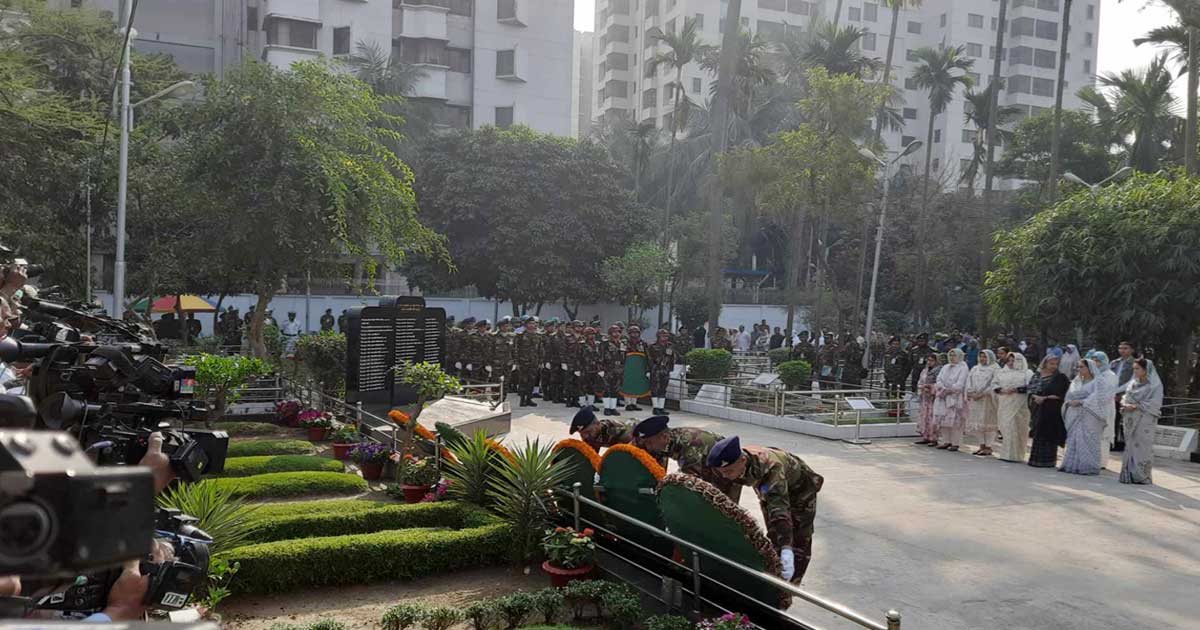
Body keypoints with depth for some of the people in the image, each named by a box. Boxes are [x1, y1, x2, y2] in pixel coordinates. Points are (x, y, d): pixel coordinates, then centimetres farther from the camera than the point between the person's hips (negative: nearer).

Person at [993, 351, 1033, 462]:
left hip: (1019, 405, -4)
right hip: (1004, 405, 4)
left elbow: (1029, 387, -10)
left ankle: (1014, 454, 1)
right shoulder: (1001, 372, 17)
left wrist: (1015, 390, -18)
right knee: (1005, 427, 1)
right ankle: (1006, 453, 9)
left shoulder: (1027, 373, 4)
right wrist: (1001, 390, -9)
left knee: (1017, 427, -5)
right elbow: (994, 385, 11)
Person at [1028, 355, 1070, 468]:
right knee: (1038, 435, 8)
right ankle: (1036, 459, 16)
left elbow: (1060, 395, -11)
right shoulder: (1038, 376, 13)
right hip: (1038, 410, 5)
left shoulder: (1060, 377, -2)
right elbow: (1031, 390, 8)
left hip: (1052, 411, -5)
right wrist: (1036, 397, -11)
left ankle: (1047, 460, 1)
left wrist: (1044, 398, -13)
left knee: (1048, 435, -6)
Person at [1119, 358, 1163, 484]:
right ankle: (1130, 475, 8)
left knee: (1142, 446, -5)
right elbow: (1125, 397, 16)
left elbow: (1155, 404, -13)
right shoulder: (1132, 383, 13)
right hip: (1131, 420, 6)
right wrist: (1125, 404, -6)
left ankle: (1142, 476, 2)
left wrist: (1136, 406, -17)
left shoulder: (1155, 385, -5)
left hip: (1145, 421, -6)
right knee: (1130, 445, 4)